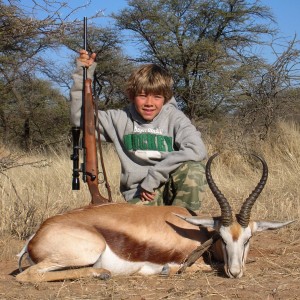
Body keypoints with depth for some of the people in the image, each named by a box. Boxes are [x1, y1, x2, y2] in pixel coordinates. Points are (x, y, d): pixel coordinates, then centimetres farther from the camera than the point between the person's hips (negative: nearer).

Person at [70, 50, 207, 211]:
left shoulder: (174, 117, -5)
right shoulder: (122, 119, 3)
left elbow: (197, 150, -21)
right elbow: (80, 117, 2)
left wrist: (154, 176, -20)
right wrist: (83, 74, -8)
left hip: (170, 187, 0)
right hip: (139, 193, 0)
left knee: (193, 168, -30)